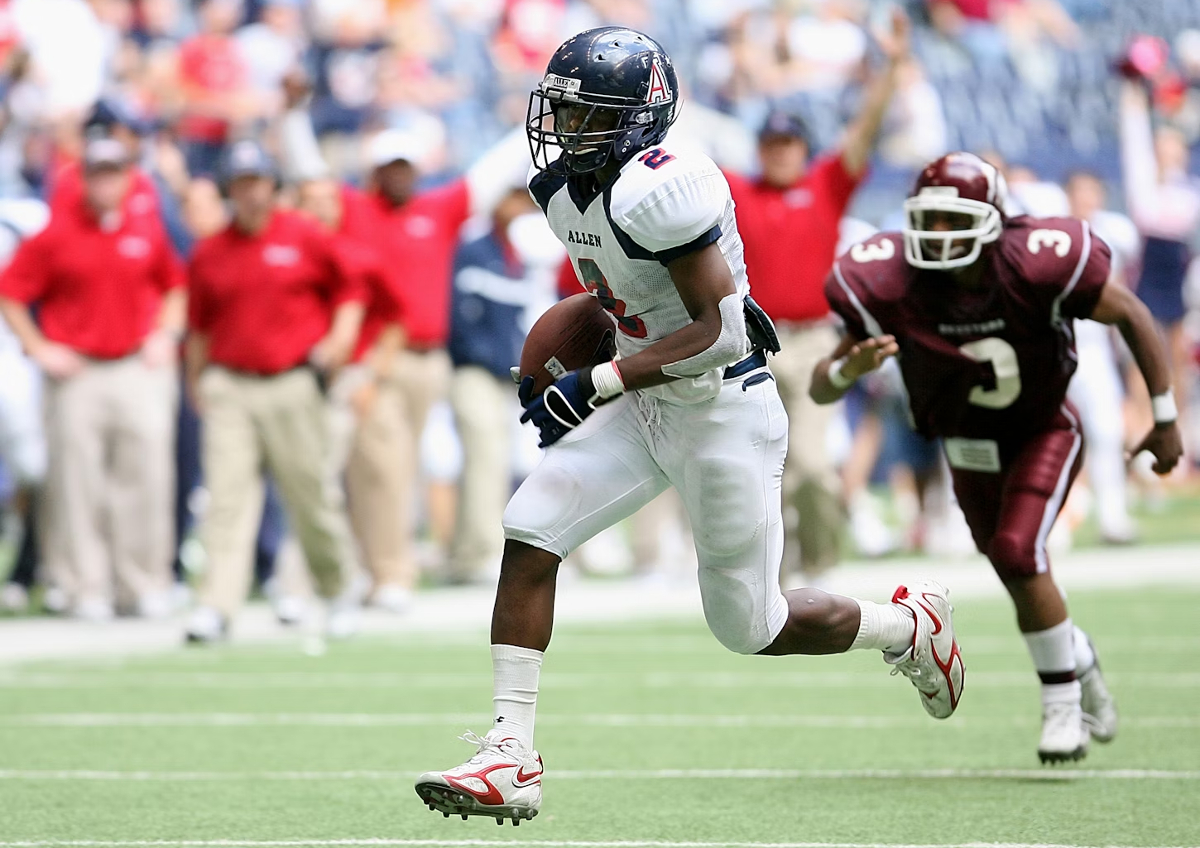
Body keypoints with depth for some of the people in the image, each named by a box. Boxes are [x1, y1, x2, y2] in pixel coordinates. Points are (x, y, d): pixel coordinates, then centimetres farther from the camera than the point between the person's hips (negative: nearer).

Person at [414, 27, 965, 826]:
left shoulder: (661, 189, -25)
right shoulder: (564, 190, 3)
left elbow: (719, 332, -26)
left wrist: (599, 384, -28)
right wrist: (551, 376, 11)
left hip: (724, 409, -8)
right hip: (645, 406, 8)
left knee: (750, 626, 3)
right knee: (529, 531, -9)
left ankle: (909, 625, 32)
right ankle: (510, 758, -9)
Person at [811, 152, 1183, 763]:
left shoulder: (1035, 269, -31)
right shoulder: (892, 288, -26)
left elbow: (1132, 317, -15)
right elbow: (820, 389, -21)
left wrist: (1166, 420, -11)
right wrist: (850, 368, -46)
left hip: (1044, 432, -3)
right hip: (969, 449, 3)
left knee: (1017, 553, -24)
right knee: (1024, 577, 11)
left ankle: (1062, 702, -7)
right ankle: (1078, 659, 44)